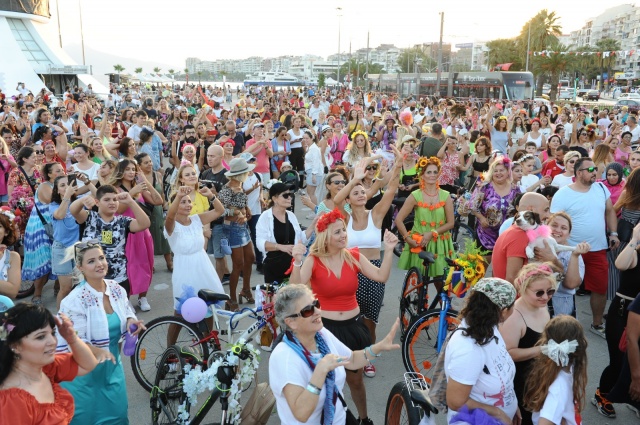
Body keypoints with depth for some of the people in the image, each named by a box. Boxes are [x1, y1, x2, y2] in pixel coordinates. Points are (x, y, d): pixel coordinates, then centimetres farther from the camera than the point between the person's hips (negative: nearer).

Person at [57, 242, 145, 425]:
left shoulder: (117, 290, -4)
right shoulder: (75, 300, -22)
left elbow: (124, 319, 10)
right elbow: (74, 342, -22)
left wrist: (131, 322, -13)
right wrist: (98, 351, -39)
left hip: (112, 366, 5)